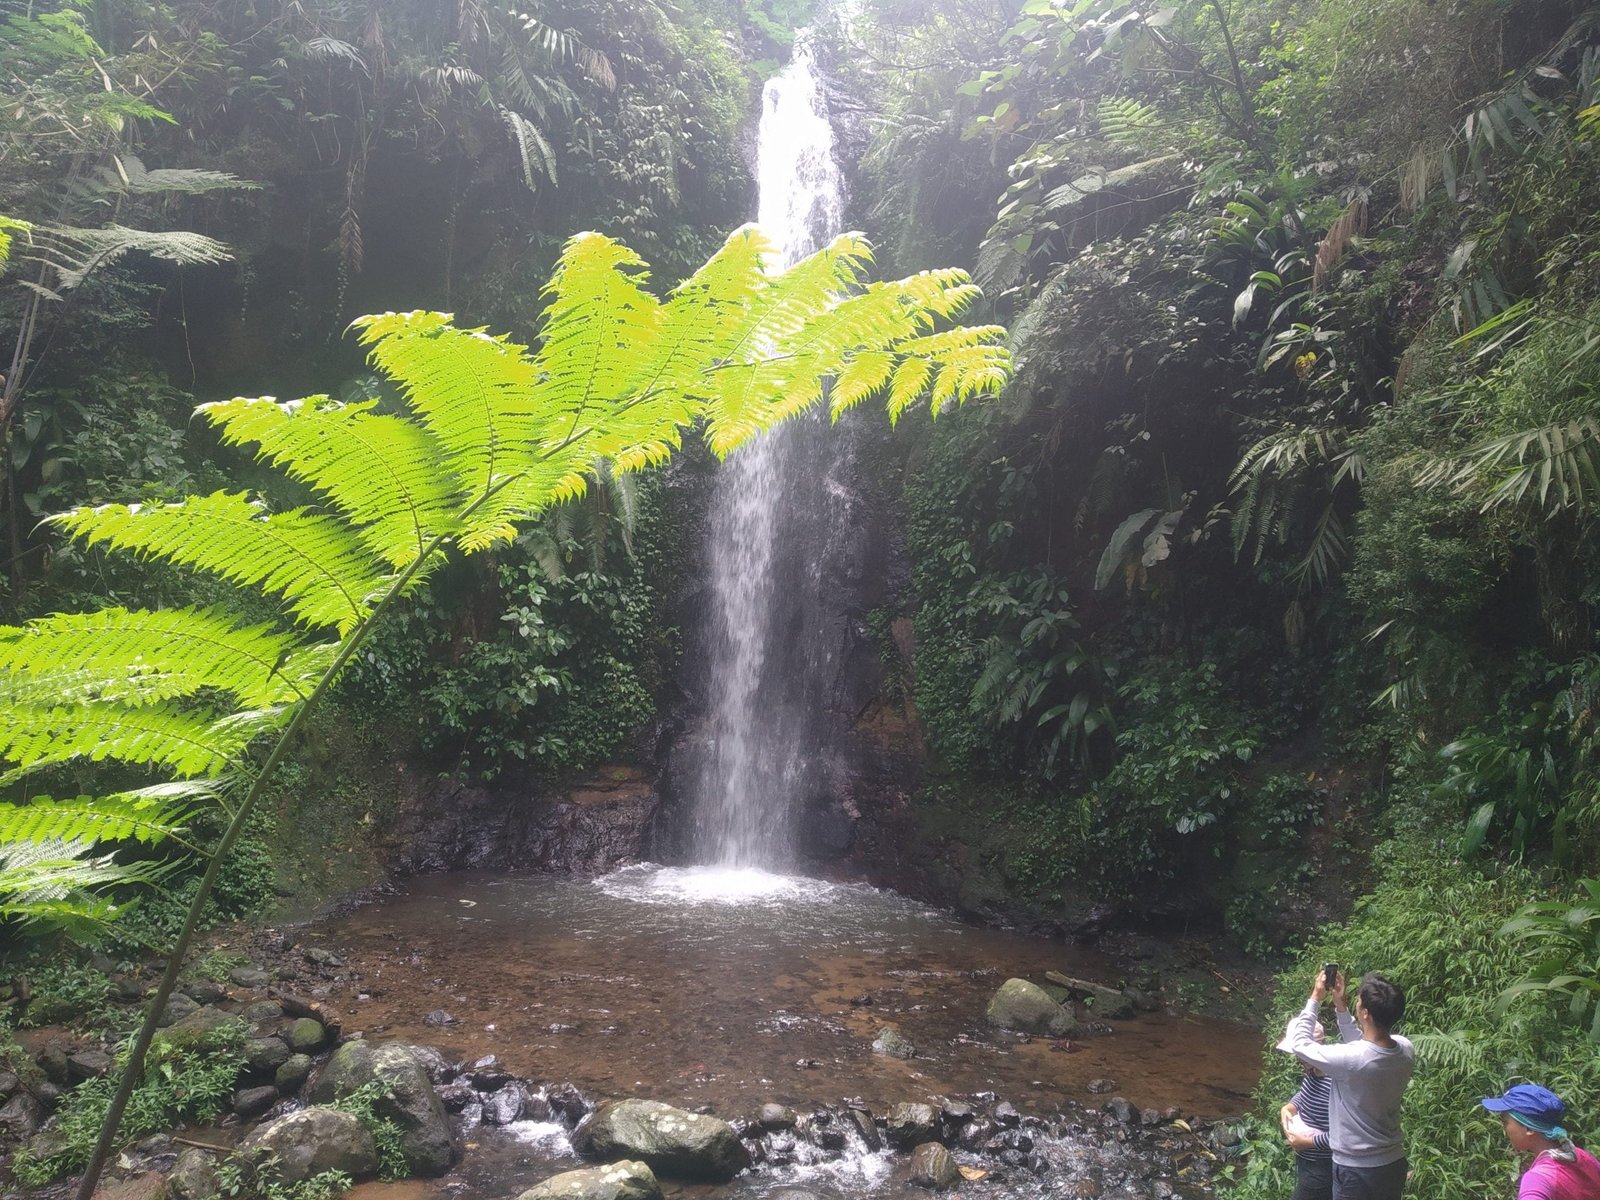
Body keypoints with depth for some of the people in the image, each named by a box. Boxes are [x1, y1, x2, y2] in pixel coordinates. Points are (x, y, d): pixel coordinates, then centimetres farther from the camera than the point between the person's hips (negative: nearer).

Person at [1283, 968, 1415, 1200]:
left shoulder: (1349, 1059, -31)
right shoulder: (1405, 1050, -11)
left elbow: (1300, 1045, -13)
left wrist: (1315, 999, -7)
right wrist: (1340, 1006, 4)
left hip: (1357, 1170, -6)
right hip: (1394, 1164, 6)